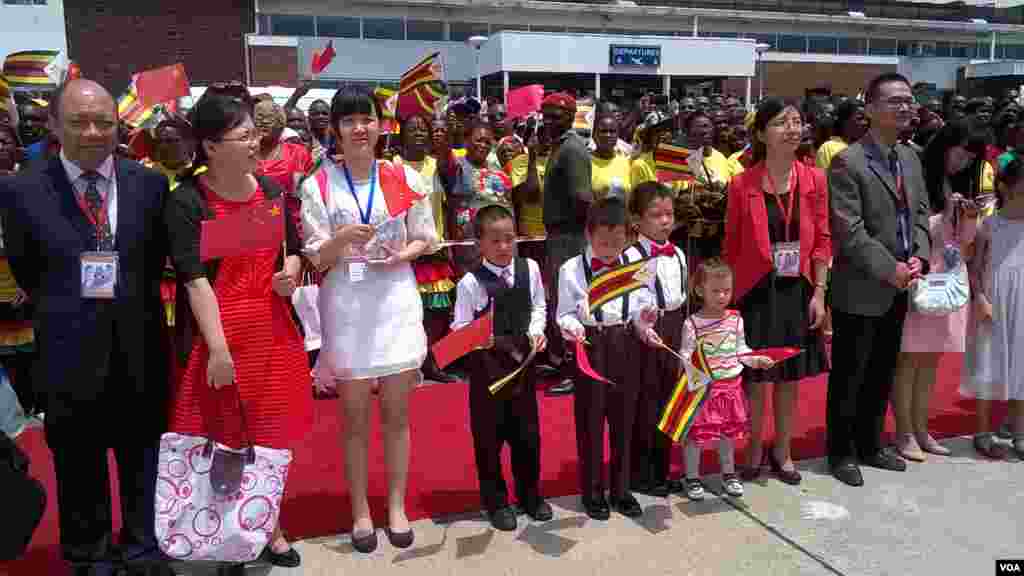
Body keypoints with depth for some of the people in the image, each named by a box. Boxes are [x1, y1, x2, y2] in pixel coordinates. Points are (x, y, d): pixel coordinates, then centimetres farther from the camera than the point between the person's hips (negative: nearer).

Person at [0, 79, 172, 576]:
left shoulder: (149, 183, -2)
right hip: (69, 354, -1)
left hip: (140, 351, 1)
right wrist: (62, 311, 6)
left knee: (145, 464, 16)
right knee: (79, 470, 16)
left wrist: (132, 303, 5)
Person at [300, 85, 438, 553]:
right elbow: (315, 259, -4)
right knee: (355, 417, 8)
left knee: (396, 414, 9)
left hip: (396, 301, 1)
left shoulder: (405, 178, 1)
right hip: (345, 305, -1)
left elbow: (425, 239, 9)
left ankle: (396, 505, 25)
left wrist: (401, 256, -12)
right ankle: (360, 510, 25)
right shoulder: (318, 185, -3)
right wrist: (341, 239, -24)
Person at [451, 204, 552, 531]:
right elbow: (461, 329, -11)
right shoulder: (471, 282, -13)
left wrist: (536, 331, -4)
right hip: (487, 364, -4)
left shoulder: (529, 269, -1)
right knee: (489, 435, 8)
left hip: (522, 361, 4)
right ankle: (496, 500, 26)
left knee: (527, 431, 15)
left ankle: (530, 493, 34)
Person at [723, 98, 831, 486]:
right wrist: (730, 294, -4)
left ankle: (782, 452, 32)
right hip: (757, 292, -3)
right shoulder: (742, 184, -10)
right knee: (755, 377, 8)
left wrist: (818, 293, -2)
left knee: (789, 377, 14)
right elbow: (731, 246, -4)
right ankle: (755, 451, 29)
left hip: (797, 292, 3)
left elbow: (822, 240, 3)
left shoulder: (814, 180, -1)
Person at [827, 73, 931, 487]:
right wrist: (890, 270, -18)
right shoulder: (848, 162, -14)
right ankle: (841, 452, 21)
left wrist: (919, 257, -5)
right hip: (860, 289, -7)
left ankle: (870, 445, 34)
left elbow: (920, 215, 13)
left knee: (882, 375, 18)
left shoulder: (911, 158, 11)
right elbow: (849, 232, -19)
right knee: (848, 376, 5)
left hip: (898, 289, 8)